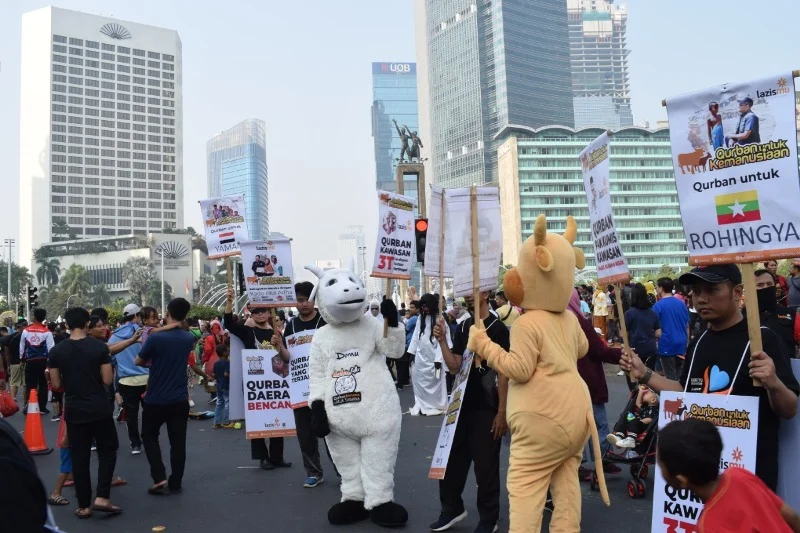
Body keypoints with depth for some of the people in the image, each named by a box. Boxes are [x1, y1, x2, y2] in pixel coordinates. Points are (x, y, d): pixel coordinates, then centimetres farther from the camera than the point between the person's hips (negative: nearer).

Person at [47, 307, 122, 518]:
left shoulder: (56, 351, -3)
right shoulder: (100, 347, -9)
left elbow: (56, 385, 0)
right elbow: (108, 380, -9)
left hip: (74, 411, 2)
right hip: (100, 409, -2)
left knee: (79, 458, 10)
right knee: (107, 451, 13)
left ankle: (83, 506, 16)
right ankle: (102, 497, 4)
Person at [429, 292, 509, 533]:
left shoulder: (498, 328, -10)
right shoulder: (462, 327, 7)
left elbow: (503, 373, -12)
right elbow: (454, 367, 4)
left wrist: (502, 411, -15)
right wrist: (442, 340, -9)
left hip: (486, 408, -6)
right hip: (461, 403, 6)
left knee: (485, 465, 5)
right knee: (452, 458, 14)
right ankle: (452, 508, 32)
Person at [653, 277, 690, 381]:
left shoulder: (658, 305, -10)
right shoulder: (682, 303, 7)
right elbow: (687, 326, 12)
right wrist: (686, 342, 21)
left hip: (667, 345, -5)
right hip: (681, 345, 5)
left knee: (671, 377, 1)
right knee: (680, 375, 15)